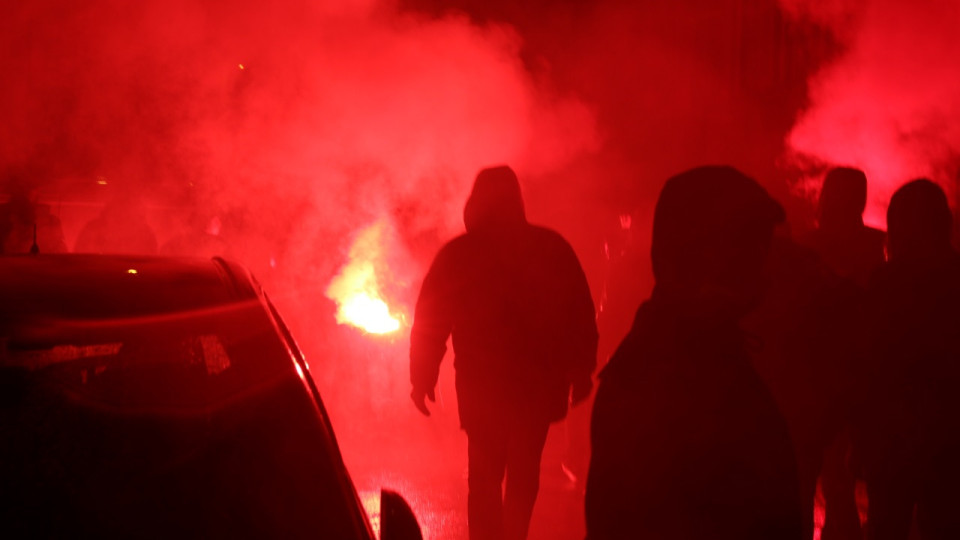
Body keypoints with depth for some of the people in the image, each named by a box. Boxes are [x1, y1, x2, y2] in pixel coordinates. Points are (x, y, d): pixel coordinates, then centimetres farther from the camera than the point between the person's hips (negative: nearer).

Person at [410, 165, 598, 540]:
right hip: (539, 382, 1)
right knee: (524, 472, 17)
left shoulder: (456, 254, -4)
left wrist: (422, 378, 3)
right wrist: (581, 369, 9)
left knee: (485, 474, 8)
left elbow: (430, 322, -4)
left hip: (482, 385, -1)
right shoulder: (551, 248, -1)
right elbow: (581, 315, 1)